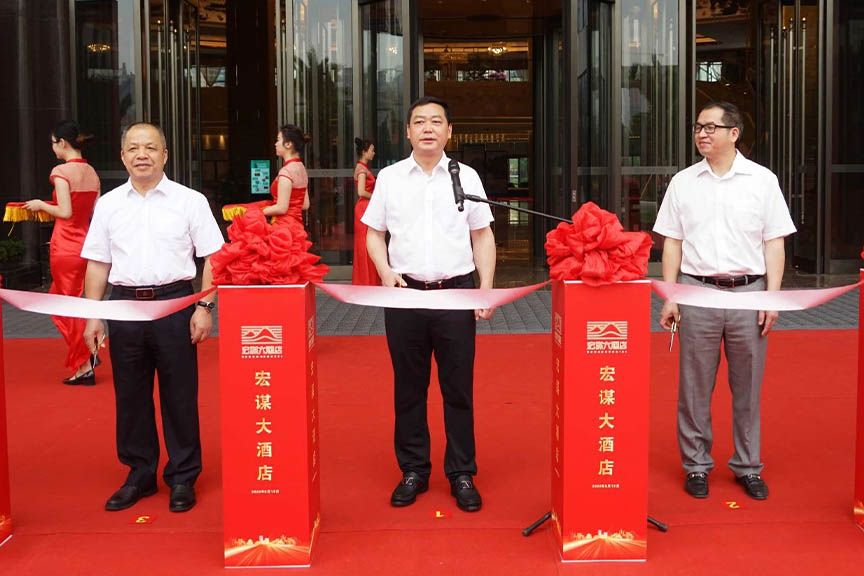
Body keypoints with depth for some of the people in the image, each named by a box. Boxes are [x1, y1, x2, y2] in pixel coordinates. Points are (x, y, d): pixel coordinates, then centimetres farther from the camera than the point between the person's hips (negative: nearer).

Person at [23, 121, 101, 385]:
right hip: (86, 242, 7)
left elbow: (65, 212, -19)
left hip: (65, 246, -7)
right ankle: (85, 353, 20)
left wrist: (41, 205, -1)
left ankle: (83, 367, 7)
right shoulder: (92, 172, 9)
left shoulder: (61, 171, -13)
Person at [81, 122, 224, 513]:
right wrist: (92, 316, 7)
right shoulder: (108, 204, 10)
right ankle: (140, 474, 25)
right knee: (130, 395, 10)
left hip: (174, 302, -3)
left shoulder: (190, 201, 2)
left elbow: (212, 258, 0)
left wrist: (204, 307, -9)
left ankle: (183, 478, 16)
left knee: (179, 395, 3)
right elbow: (97, 263, 12)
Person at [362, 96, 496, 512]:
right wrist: (386, 272, -6)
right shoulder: (390, 177, 8)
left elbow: (482, 235, 8)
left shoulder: (466, 177, 7)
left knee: (458, 388, 3)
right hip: (404, 292, 1)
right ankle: (413, 471, 20)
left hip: (456, 292, 0)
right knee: (408, 388, 8)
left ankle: (462, 474, 15)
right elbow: (374, 232, 11)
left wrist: (487, 286, -1)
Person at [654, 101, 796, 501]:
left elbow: (774, 243, 4)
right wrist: (669, 297, 2)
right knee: (694, 386, 5)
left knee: (748, 386, 7)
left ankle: (748, 467, 20)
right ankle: (696, 465, 17)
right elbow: (673, 243, 8)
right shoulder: (683, 182, 8)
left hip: (748, 291, 0)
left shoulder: (762, 181, 4)